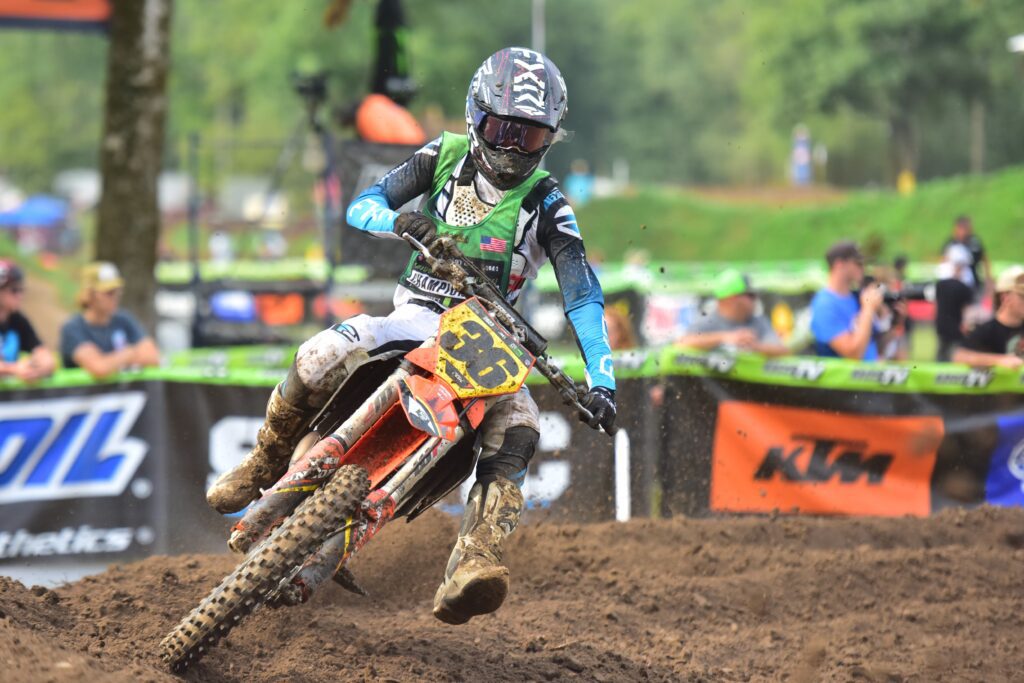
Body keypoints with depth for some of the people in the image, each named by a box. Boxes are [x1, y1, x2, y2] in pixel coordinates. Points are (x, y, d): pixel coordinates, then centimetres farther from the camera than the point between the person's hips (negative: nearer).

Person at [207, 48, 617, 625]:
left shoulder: (546, 204, -3)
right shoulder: (446, 156, 3)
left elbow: (584, 297, -10)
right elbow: (362, 206, -4)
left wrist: (602, 381, -24)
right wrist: (402, 221, -29)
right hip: (417, 314, 1)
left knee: (518, 429, -32)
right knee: (320, 357, -29)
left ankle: (471, 567, -48)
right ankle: (265, 466, -2)